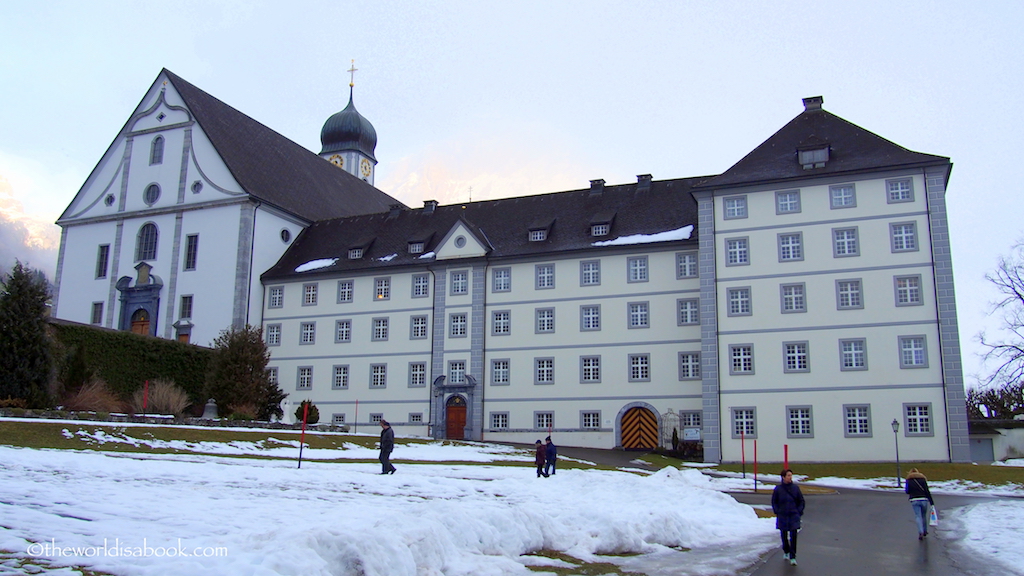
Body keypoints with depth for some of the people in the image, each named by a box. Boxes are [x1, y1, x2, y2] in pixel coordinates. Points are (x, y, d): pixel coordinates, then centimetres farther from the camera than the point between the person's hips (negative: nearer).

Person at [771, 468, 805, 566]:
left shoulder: (796, 488, -1)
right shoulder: (778, 489, -3)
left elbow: (801, 501, 8)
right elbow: (774, 502, 7)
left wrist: (799, 512, -1)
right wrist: (777, 512, -2)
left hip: (794, 516, -1)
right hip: (782, 516, 1)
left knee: (793, 536, -6)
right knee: (784, 536, 11)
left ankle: (792, 557, -1)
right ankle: (786, 552, 35)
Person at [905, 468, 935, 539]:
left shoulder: (909, 480, 6)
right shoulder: (922, 479, 6)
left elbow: (907, 491, 4)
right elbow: (927, 491, -1)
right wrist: (931, 501, -1)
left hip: (914, 501, -1)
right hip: (924, 500, 1)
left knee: (918, 516, -3)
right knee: (924, 516, 17)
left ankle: (920, 532, -19)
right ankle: (925, 531, 30)